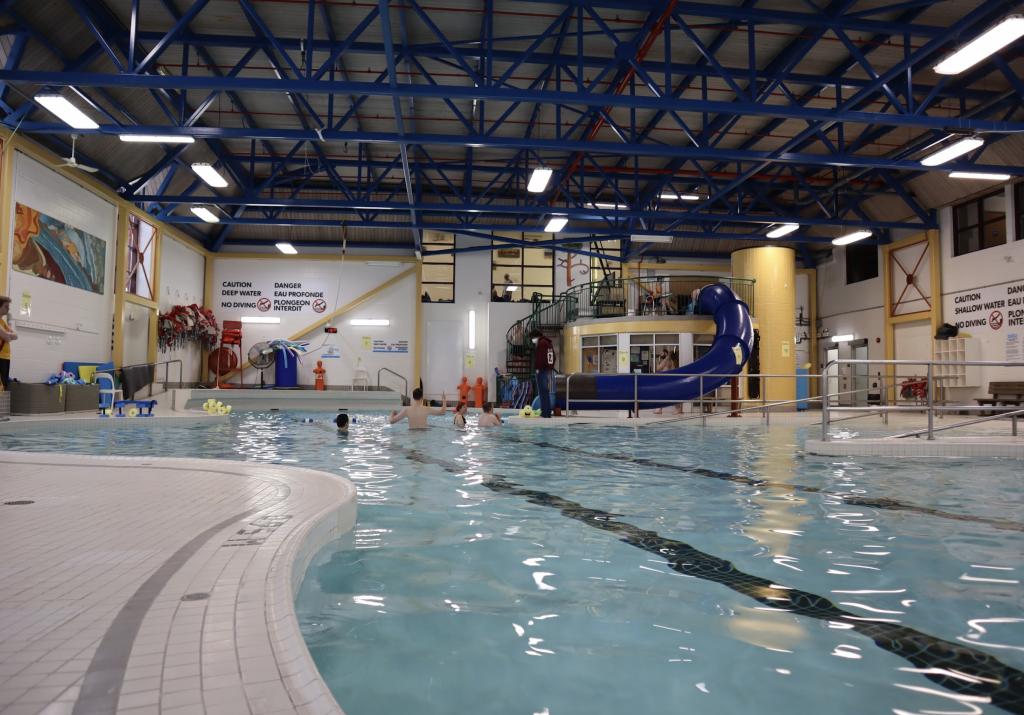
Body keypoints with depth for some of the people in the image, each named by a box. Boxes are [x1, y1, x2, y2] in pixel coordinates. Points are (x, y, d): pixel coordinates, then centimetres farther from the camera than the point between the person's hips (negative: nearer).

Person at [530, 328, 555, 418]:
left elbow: (541, 357, -20)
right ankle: (548, 412, 16)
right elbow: (553, 357, 20)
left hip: (542, 370, -10)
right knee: (546, 392, 14)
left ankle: (545, 413, -10)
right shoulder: (548, 342, 20)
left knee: (542, 392, -8)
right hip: (549, 369, 10)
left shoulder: (541, 343, -11)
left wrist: (538, 368, -16)